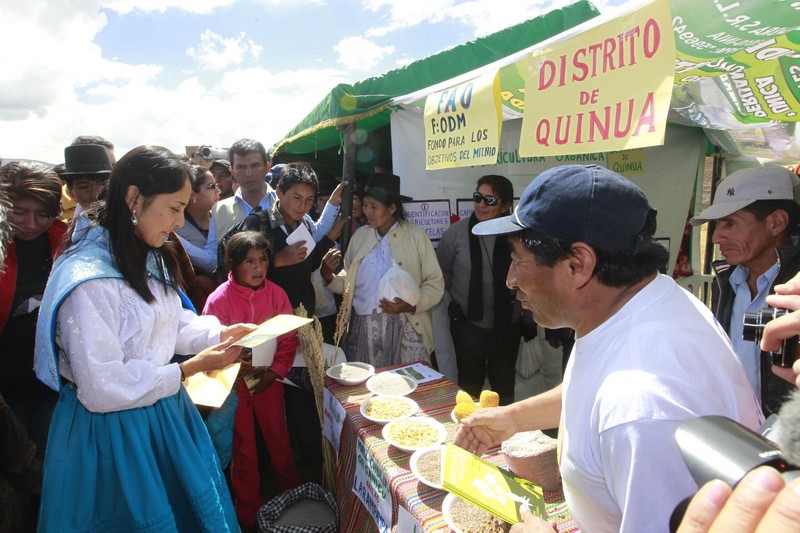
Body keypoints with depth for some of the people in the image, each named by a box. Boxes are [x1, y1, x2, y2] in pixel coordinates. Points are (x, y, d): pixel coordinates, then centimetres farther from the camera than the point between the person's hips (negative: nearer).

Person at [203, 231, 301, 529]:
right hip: (235, 384, -2)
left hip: (269, 380, 2)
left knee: (278, 437, 19)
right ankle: (249, 512, 35)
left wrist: (276, 371, -13)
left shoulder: (276, 294, -9)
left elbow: (289, 338, -4)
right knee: (244, 447, 14)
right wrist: (238, 368, -25)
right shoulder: (219, 300, -16)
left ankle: (292, 491, 44)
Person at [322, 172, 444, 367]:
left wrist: (411, 306, -18)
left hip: (405, 327, -3)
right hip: (363, 328, 3)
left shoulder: (416, 235, 0)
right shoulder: (360, 235, 11)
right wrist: (328, 276, -6)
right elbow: (347, 283, 13)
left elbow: (435, 283, -2)